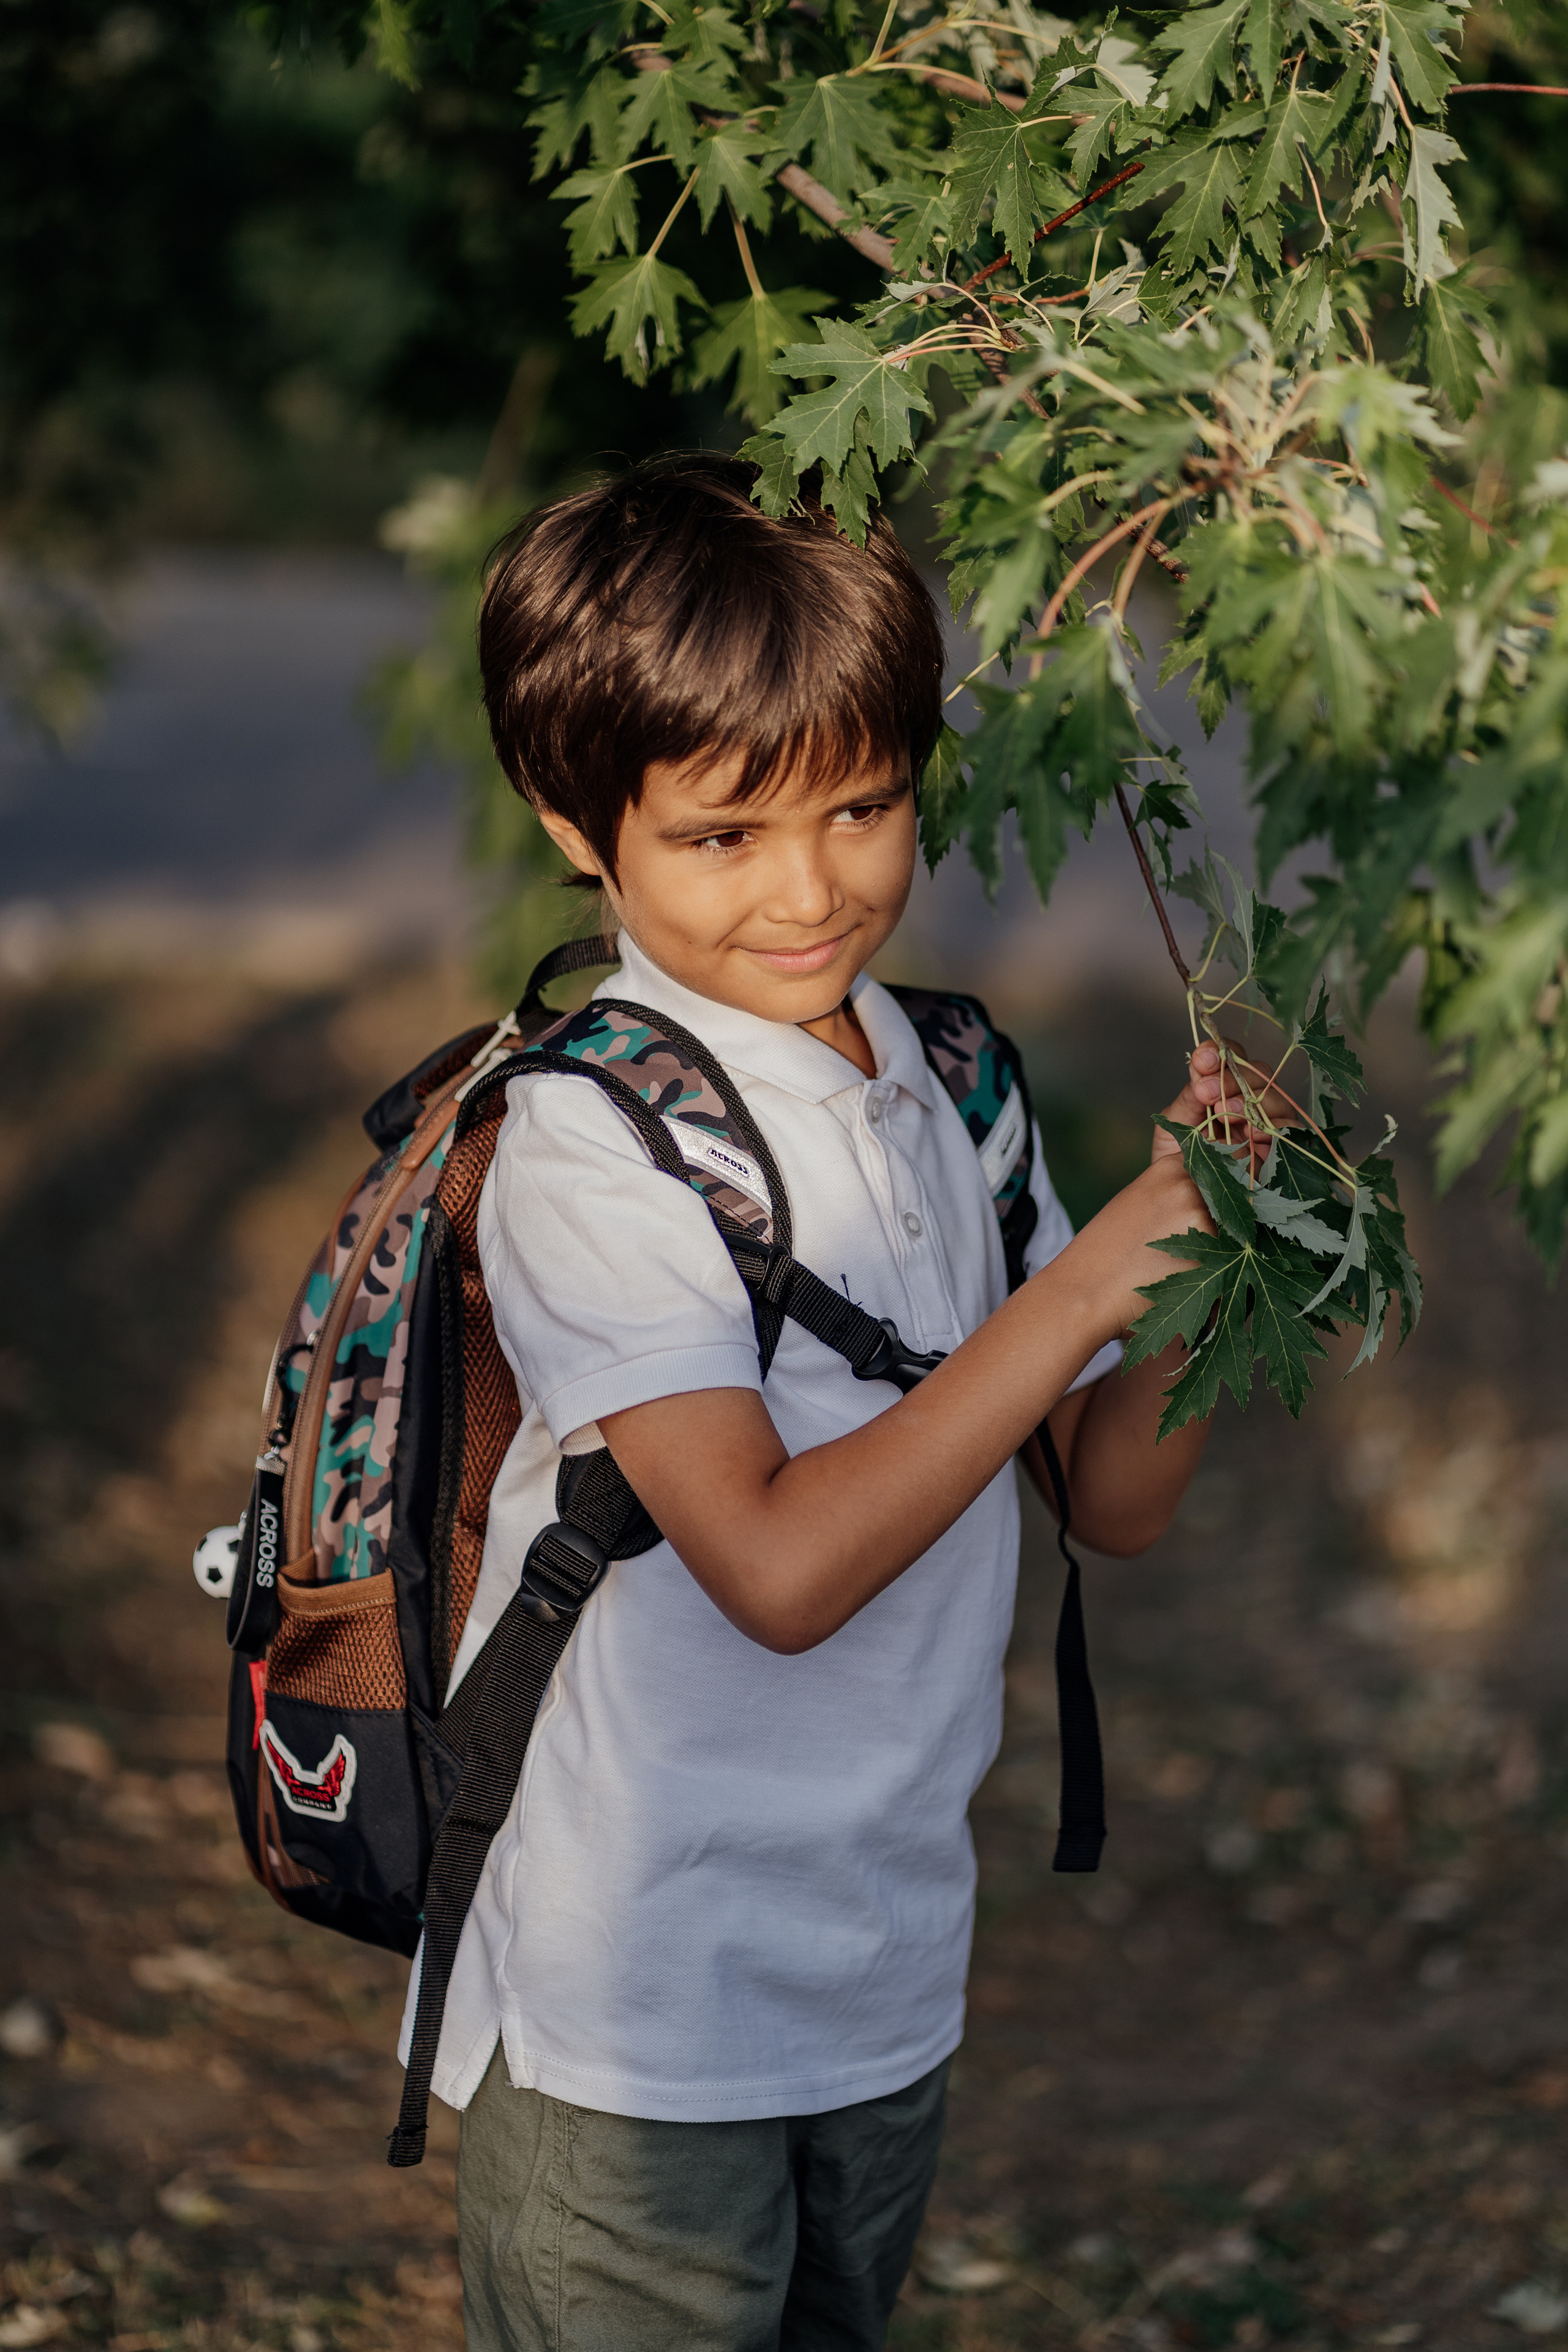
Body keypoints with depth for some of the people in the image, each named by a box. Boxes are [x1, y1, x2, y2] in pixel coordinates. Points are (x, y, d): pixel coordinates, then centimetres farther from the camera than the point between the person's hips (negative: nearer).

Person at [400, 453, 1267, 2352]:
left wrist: (1206, 1225, -10)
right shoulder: (592, 1141, -17)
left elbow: (1119, 1496, 6)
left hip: (890, 1978, 7)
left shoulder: (949, 1092, 4)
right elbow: (781, 1567, -26)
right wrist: (1082, 1282, -24)